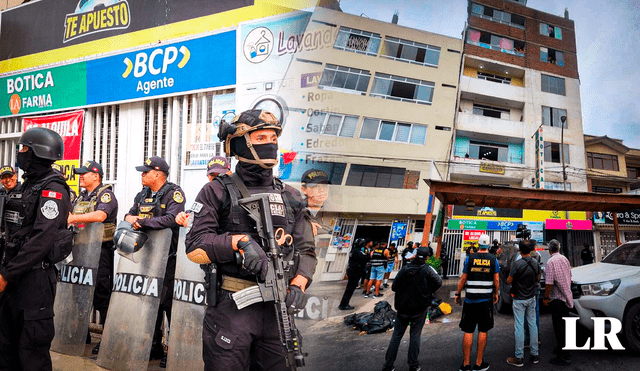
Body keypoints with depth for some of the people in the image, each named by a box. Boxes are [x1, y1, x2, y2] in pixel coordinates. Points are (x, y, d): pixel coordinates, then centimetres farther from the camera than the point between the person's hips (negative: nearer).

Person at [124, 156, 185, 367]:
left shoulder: (174, 193, -9)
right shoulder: (143, 194, 16)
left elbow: (171, 219, -23)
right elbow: (129, 215, 15)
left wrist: (142, 222, -19)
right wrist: (131, 218, -10)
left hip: (167, 257, -8)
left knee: (169, 302, -8)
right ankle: (154, 348, 24)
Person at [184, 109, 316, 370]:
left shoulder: (290, 197, 13)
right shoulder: (218, 192, 1)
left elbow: (306, 250, 12)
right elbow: (195, 248, -7)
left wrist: (298, 284, -6)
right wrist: (240, 241, -19)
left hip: (277, 308, 4)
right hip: (231, 306, -4)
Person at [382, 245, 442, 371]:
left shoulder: (404, 269, 1)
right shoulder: (427, 269, -8)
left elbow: (394, 287, 1)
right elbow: (438, 282, -17)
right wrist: (429, 292, -1)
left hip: (403, 307, 3)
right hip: (419, 308, -3)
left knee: (397, 335, 8)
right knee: (415, 335, 6)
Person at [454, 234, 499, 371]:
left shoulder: (469, 258, -2)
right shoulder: (493, 259, -1)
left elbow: (463, 279, -1)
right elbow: (496, 280, 0)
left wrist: (457, 294, 10)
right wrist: (496, 294, 15)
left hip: (470, 299, 0)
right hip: (486, 300, 0)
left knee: (468, 332, 4)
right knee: (483, 331, 7)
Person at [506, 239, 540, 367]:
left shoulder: (517, 264, -19)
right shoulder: (535, 263, -1)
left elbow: (509, 281, -14)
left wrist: (511, 273, 5)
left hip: (519, 299, -5)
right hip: (531, 298, 6)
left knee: (519, 326, -1)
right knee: (532, 324, 12)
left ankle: (519, 357, 3)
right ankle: (534, 354, 18)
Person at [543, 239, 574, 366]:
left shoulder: (551, 262, -17)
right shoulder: (565, 259, 8)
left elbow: (549, 283, -21)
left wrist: (546, 297, -10)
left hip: (557, 299, -9)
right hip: (566, 297, 9)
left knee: (559, 327, -4)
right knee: (564, 325, 18)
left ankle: (564, 357, -2)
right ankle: (562, 348, 31)